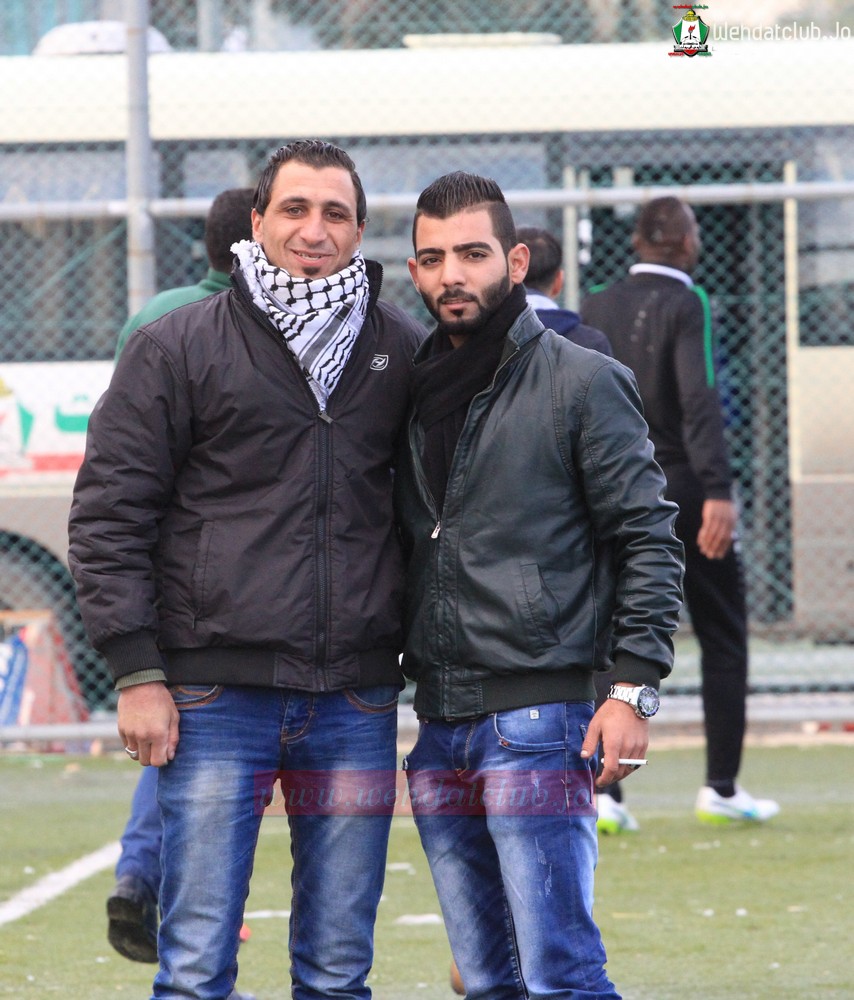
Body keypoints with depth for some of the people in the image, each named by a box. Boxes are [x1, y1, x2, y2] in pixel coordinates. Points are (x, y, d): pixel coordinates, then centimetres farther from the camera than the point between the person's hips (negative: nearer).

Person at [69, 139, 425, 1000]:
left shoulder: (403, 353, 10)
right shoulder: (177, 348, 1)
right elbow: (109, 515, 0)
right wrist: (136, 672, -7)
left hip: (356, 702, 3)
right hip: (216, 698, -3)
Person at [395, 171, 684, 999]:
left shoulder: (581, 382, -3)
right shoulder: (413, 390, 14)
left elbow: (649, 539, -4)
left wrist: (634, 688, -11)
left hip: (539, 720, -6)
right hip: (438, 728, 6)